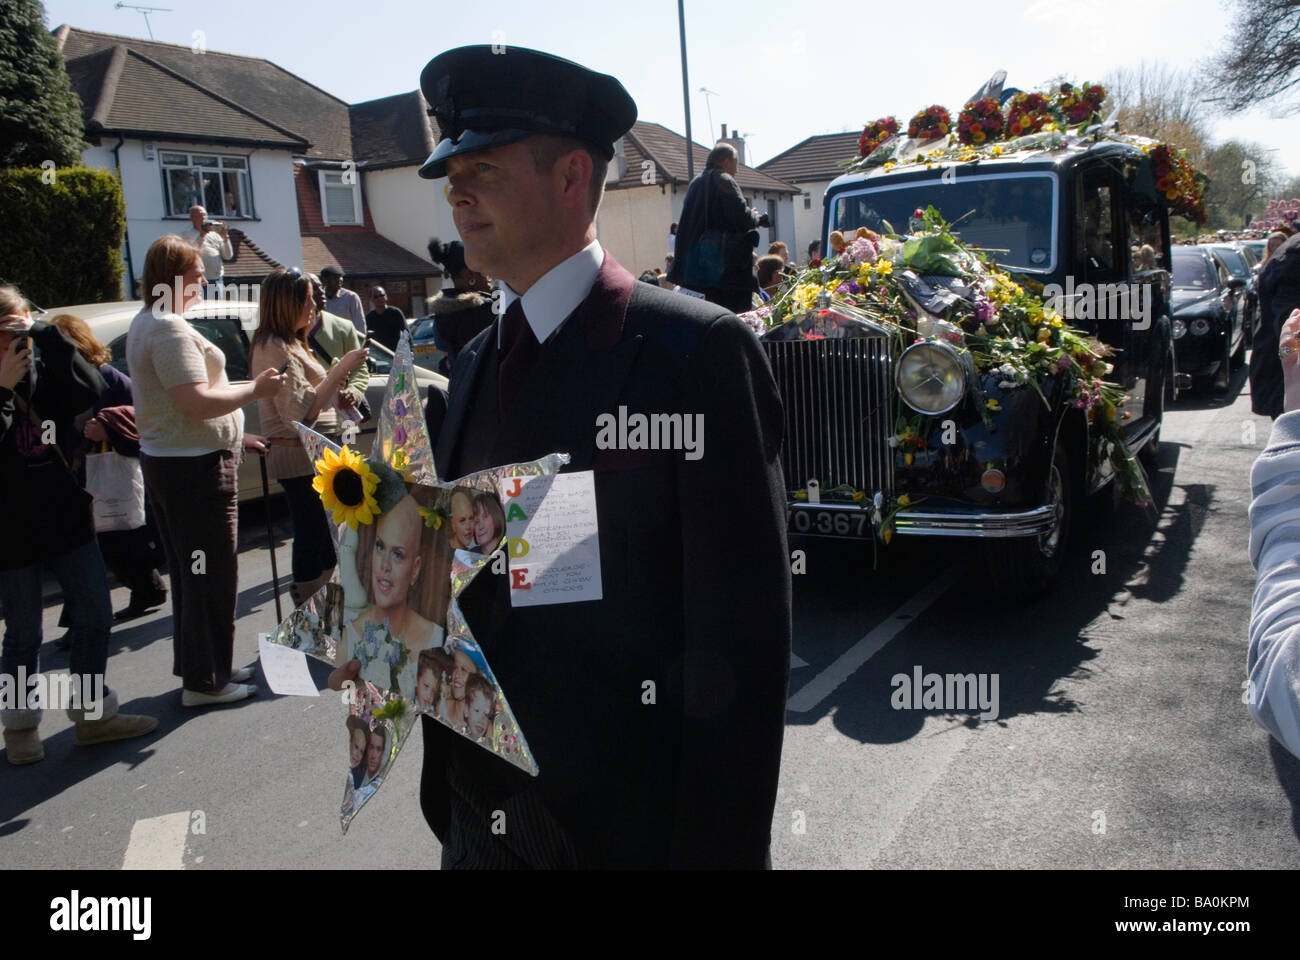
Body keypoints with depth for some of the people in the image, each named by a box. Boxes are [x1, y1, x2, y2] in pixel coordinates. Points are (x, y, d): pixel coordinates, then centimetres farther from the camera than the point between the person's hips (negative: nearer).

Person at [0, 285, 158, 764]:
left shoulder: (45, 369, 3)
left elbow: (90, 390, -16)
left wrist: (48, 336, -20)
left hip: (67, 517, 5)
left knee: (95, 617, 10)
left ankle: (93, 714, 25)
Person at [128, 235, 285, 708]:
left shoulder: (145, 323, 16)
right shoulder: (170, 329, -19)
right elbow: (197, 402, -26)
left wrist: (232, 436, 20)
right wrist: (254, 389, -14)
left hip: (166, 463, 11)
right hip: (195, 469, -11)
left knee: (190, 574, 20)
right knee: (211, 576, -1)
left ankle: (196, 666, 32)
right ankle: (204, 681, 8)